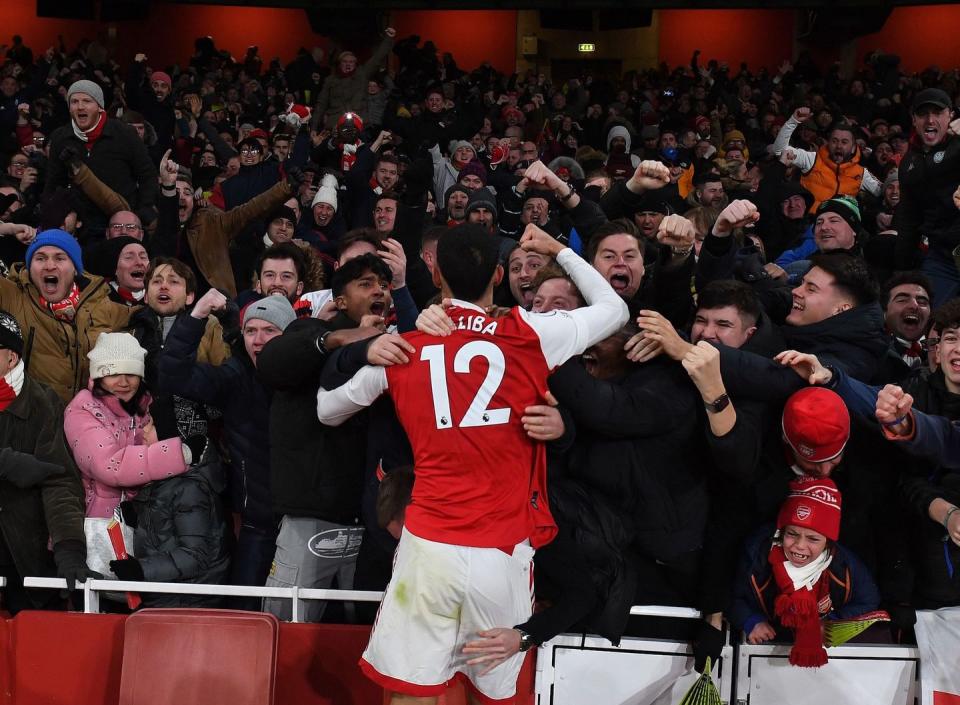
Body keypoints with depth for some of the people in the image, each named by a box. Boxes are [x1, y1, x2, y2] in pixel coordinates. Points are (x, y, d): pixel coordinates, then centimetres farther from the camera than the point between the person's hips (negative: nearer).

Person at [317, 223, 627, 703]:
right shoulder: (531, 334, -3)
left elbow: (328, 411, 18)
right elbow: (614, 308, 15)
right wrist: (559, 250, 26)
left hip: (428, 545, 0)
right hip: (503, 550, 0)